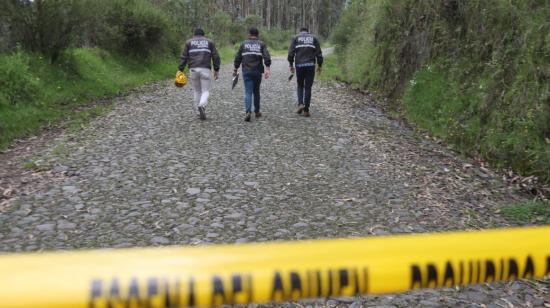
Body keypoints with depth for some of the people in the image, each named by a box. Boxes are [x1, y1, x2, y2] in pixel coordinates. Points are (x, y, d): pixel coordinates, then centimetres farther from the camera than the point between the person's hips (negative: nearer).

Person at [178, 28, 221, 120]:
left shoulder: (189, 42, 15)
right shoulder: (209, 42, 14)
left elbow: (184, 57, 6)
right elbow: (216, 57, 6)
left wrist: (180, 70, 5)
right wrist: (216, 70, 10)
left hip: (193, 69, 2)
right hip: (205, 70, -2)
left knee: (197, 91, 14)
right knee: (206, 91, 0)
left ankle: (200, 111, 13)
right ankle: (202, 106, -27)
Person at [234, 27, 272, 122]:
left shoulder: (244, 44, 9)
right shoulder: (261, 44, 6)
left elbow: (238, 57, 8)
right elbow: (266, 56, -10)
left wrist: (235, 69, 15)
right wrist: (267, 68, -16)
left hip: (246, 72, 0)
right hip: (257, 72, 0)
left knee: (248, 92, -4)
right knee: (256, 92, 16)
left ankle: (248, 112, -22)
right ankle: (257, 111, 24)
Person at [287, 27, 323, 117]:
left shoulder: (295, 38, 8)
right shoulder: (314, 39, 10)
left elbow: (291, 53, -2)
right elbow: (319, 54, 4)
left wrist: (291, 65, 5)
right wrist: (320, 66, 12)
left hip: (299, 66, 0)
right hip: (310, 65, 0)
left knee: (300, 86, 17)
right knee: (308, 88, 5)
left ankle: (300, 104, -3)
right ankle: (306, 110, 4)